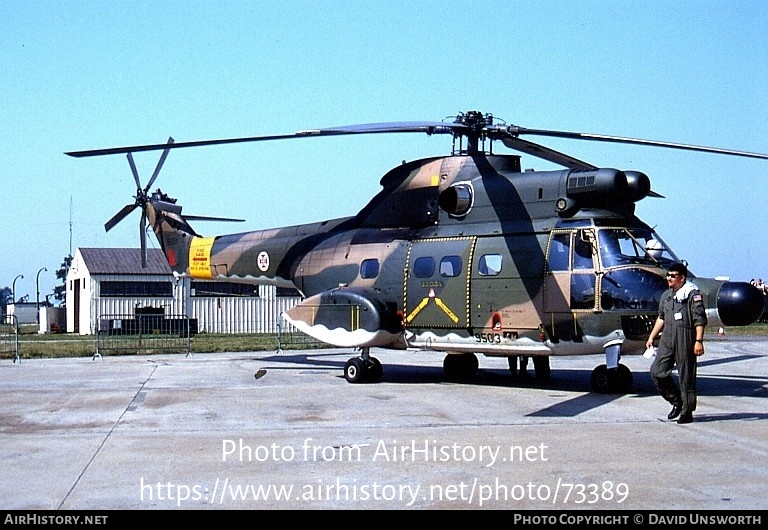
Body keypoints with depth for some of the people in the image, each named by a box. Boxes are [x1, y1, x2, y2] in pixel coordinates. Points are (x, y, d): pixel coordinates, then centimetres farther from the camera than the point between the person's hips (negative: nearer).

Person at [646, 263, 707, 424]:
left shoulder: (692, 294, -6)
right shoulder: (666, 295, 16)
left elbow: (700, 320, -11)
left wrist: (699, 341, -18)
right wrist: (651, 337, 23)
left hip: (685, 340, -7)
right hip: (667, 338, 7)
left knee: (686, 376, -1)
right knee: (657, 371, 0)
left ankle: (687, 412, 8)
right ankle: (676, 401, 17)